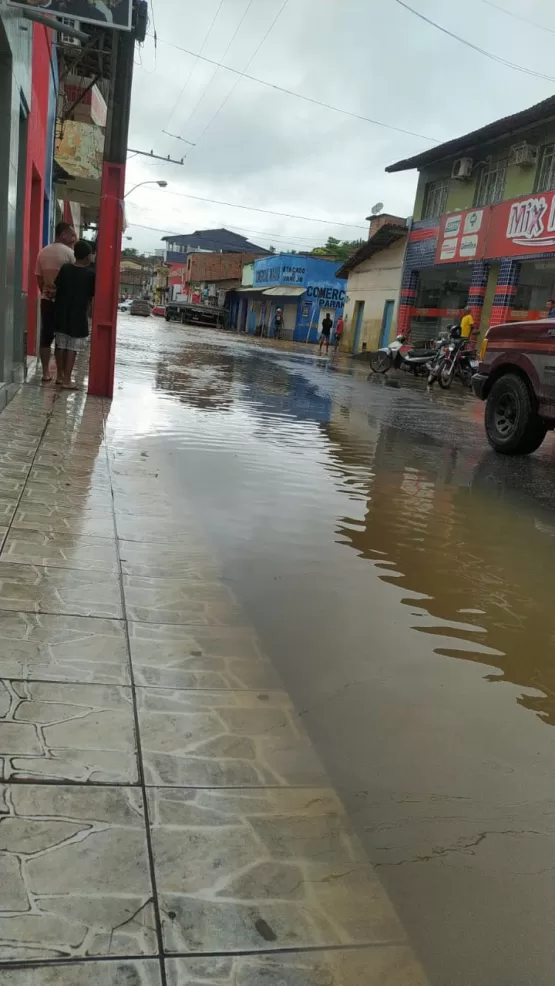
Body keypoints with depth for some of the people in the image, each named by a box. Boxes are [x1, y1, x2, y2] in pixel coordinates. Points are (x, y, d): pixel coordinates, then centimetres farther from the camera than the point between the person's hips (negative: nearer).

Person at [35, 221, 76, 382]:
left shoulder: (43, 252, 7)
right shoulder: (69, 252, -9)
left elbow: (39, 278, 10)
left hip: (46, 299, 5)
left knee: (46, 336, 7)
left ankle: (46, 372, 9)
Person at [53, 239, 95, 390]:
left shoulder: (64, 269, 1)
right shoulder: (90, 275, -8)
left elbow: (57, 289, 5)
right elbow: (90, 298, -4)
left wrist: (61, 305, 18)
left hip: (61, 314, 4)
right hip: (78, 316, -4)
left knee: (61, 345, 13)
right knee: (72, 348, -1)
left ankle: (60, 375, 21)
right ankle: (66, 379, -1)